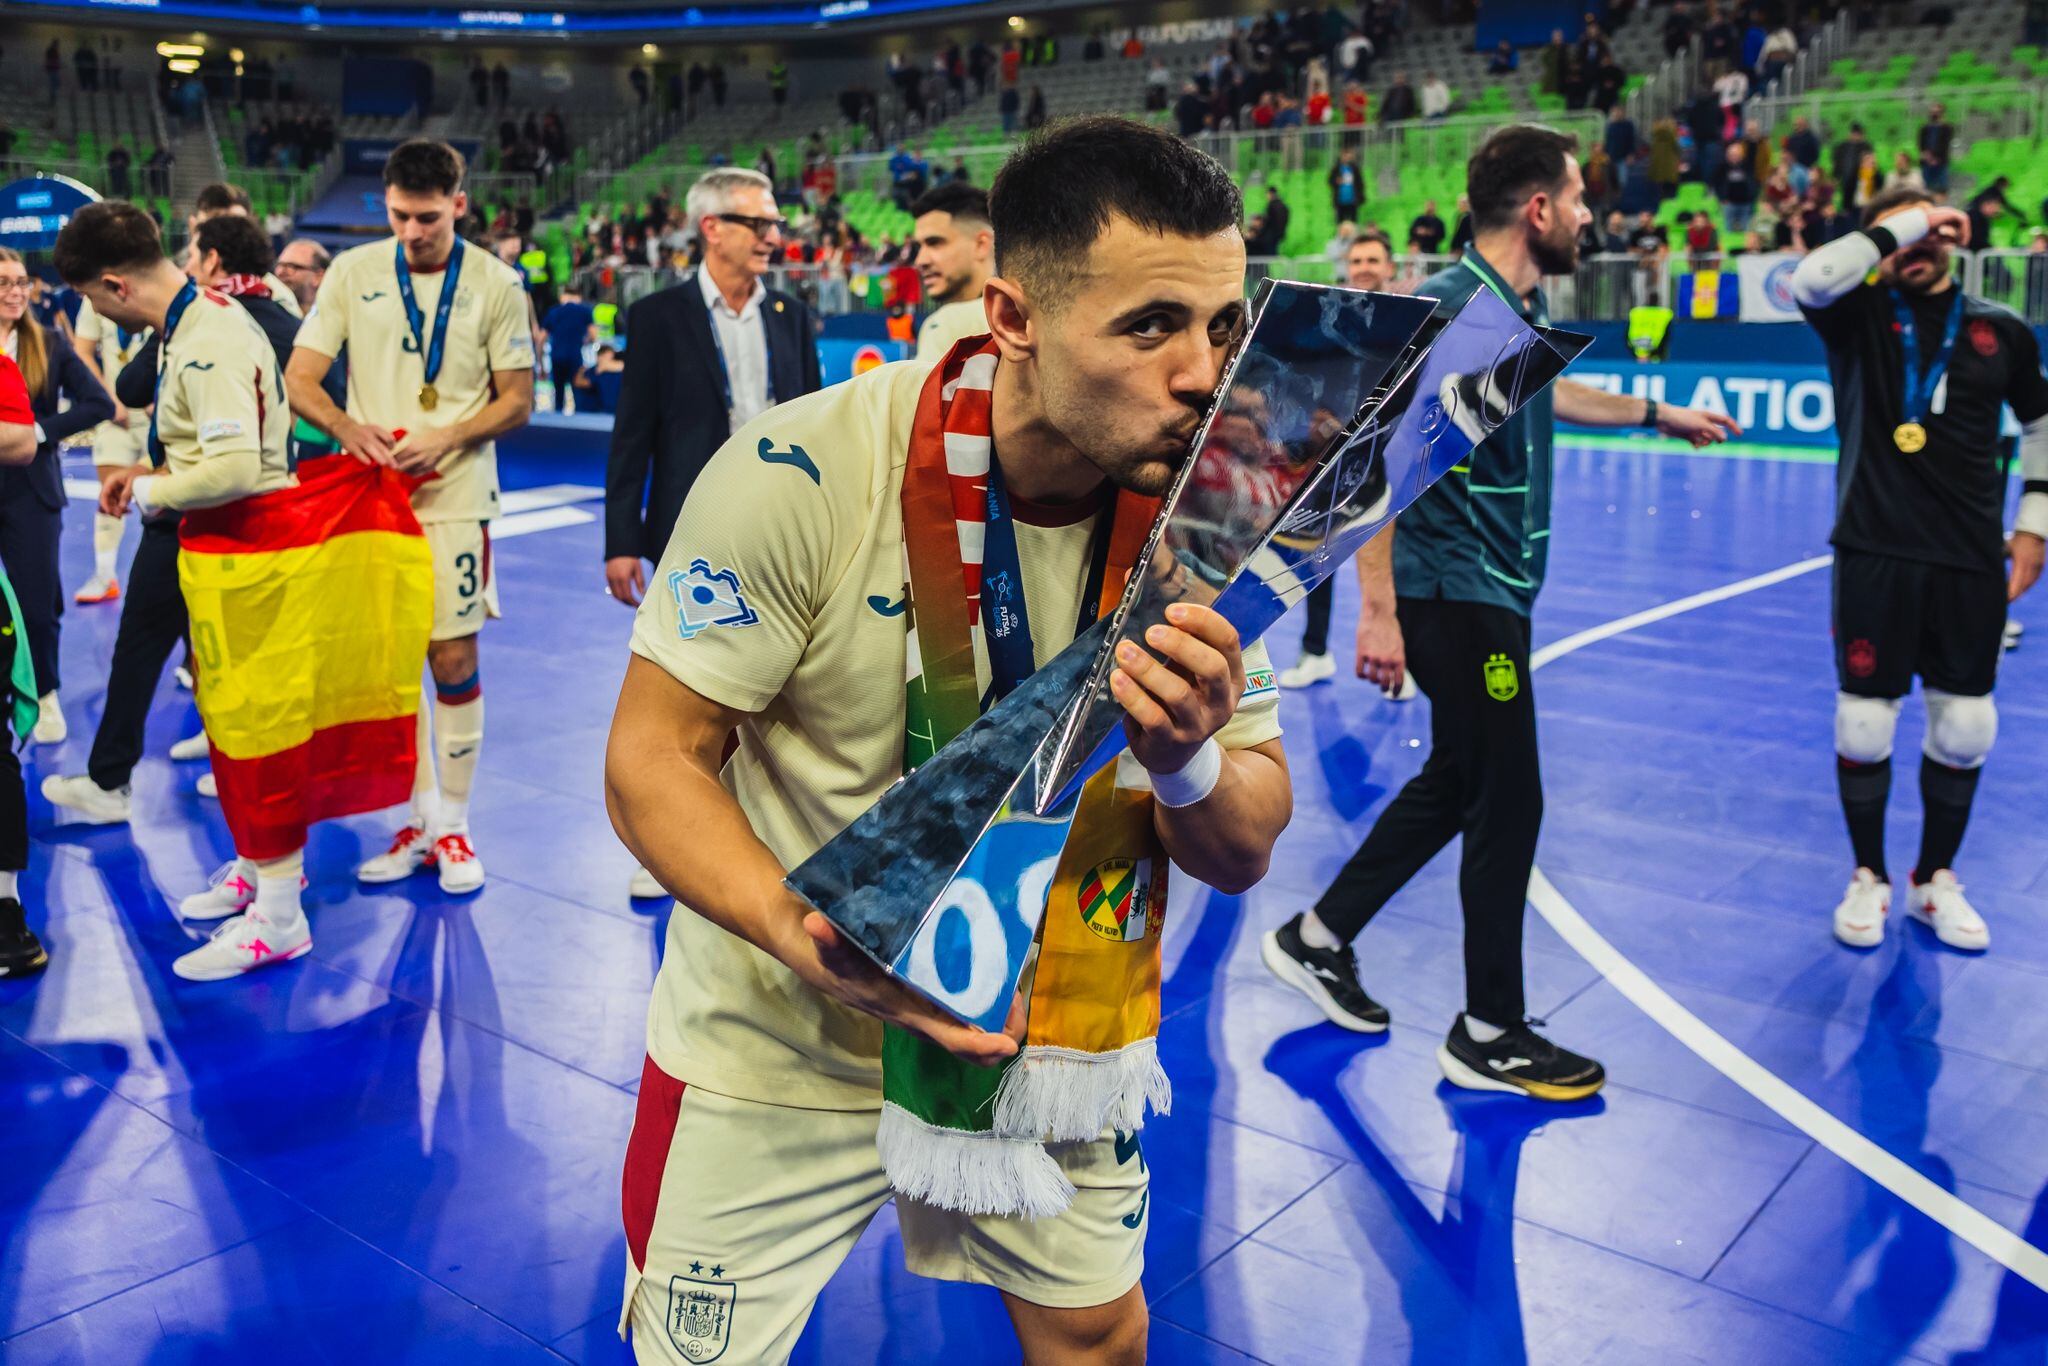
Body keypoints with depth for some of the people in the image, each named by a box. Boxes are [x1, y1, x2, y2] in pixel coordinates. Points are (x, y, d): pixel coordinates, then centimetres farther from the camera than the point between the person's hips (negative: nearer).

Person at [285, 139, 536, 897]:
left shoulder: (496, 284, -1)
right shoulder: (353, 272, 4)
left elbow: (516, 399, 1)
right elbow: (299, 380, 4)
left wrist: (446, 439, -15)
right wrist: (351, 429, -16)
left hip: (455, 494, -2)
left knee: (453, 659, -3)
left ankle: (453, 823, 11)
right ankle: (418, 818, 19)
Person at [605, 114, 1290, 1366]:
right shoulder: (801, 476, -26)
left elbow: (1244, 853, -8)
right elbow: (651, 759, -19)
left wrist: (1188, 763, -32)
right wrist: (809, 939, -36)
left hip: (1039, 1031, 3)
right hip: (778, 1054, -3)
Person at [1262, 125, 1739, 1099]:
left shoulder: (1526, 306, 10)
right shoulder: (1449, 309, -19)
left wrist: (1661, 415, 43)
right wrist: (1378, 608, -30)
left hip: (1493, 590, 10)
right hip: (1454, 593, -10)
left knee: (1455, 784, 17)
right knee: (1508, 802, -1)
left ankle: (1318, 938, 30)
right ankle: (1489, 1035, 14)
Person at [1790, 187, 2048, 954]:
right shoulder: (1860, 315, 1)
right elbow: (1810, 280, -22)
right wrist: (1898, 228, -13)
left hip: (1972, 561, 2)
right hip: (1876, 553, -2)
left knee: (1963, 731, 7)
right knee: (1864, 726, 2)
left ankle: (1935, 882, 26)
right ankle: (1868, 878, 22)